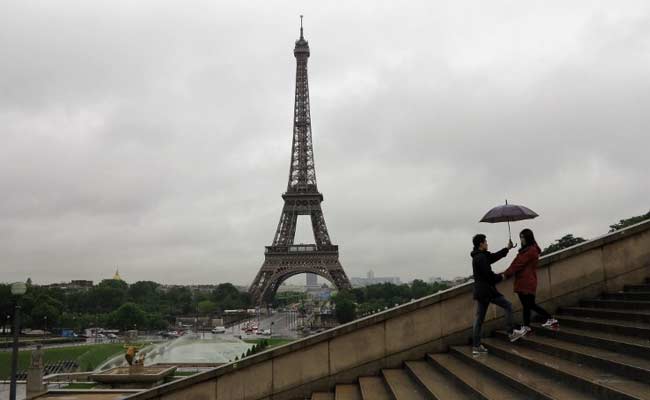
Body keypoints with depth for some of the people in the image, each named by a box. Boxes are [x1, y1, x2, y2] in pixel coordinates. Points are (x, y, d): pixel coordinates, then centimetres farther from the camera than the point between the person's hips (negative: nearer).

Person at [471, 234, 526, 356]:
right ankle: (511, 333, 13)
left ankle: (476, 346, 8)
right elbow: (489, 275, -20)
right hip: (487, 290, -9)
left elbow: (494, 257, 24)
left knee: (479, 318, 8)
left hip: (479, 291, 9)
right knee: (508, 306, 8)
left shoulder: (477, 256, 14)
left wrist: (507, 248, 29)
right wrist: (501, 277, -2)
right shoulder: (481, 257, -16)